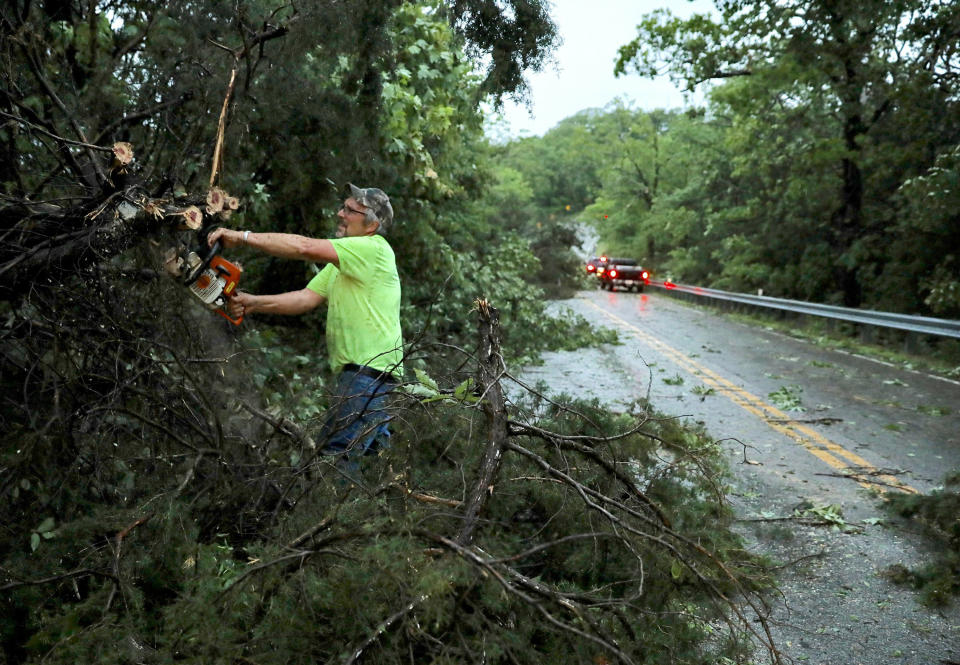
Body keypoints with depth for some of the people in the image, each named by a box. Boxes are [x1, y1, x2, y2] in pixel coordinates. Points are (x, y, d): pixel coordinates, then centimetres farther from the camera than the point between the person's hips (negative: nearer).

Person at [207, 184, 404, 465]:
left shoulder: (373, 248, -9)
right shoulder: (340, 263, 22)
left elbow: (305, 247, -18)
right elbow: (306, 298, 12)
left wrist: (243, 237, -15)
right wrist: (254, 303, -1)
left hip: (372, 371, -10)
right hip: (354, 372, 10)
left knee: (335, 454, -13)